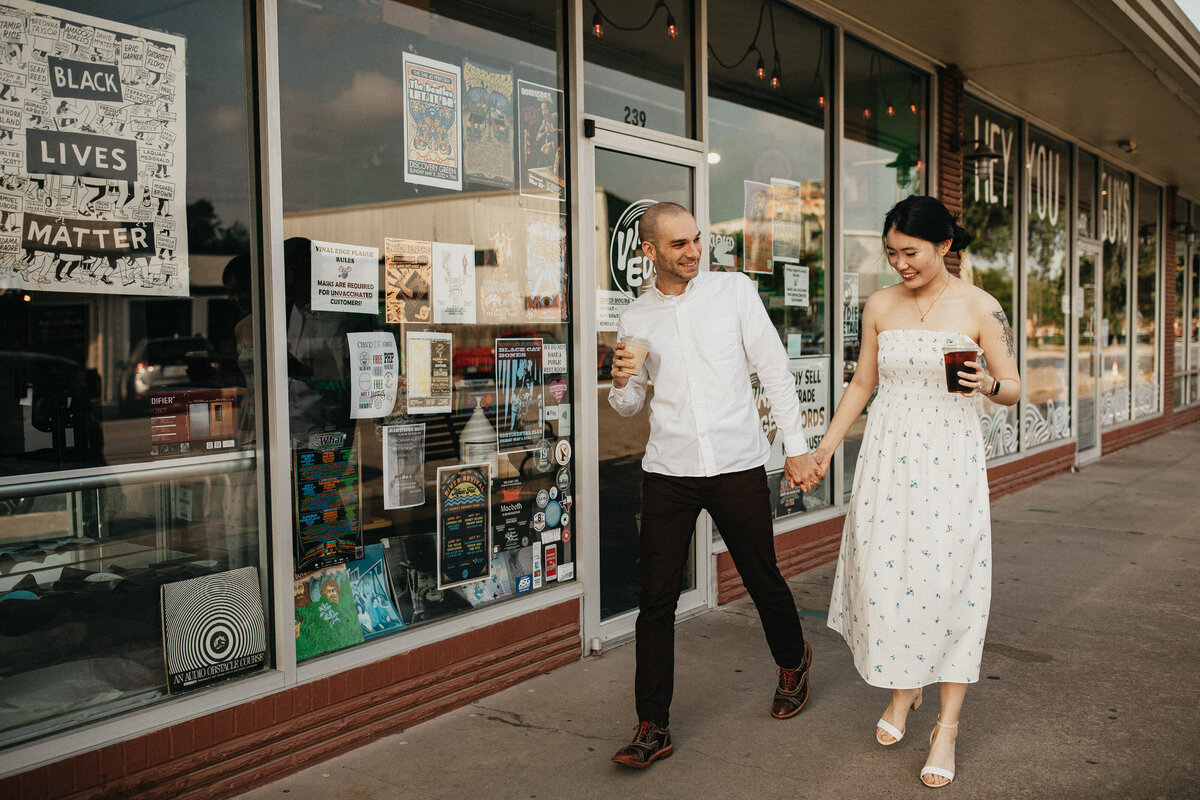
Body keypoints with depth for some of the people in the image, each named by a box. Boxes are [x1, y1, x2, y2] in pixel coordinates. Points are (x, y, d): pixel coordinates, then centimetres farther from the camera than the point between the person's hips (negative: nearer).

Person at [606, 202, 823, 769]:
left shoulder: (734, 290, 2)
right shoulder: (635, 319, 7)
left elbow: (774, 368, 2)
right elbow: (629, 408, 14)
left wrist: (797, 446, -1)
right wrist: (621, 382, -9)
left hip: (738, 466, -1)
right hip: (668, 472, 1)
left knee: (764, 579, 12)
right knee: (656, 599, -1)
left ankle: (793, 662, 42)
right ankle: (653, 727, 9)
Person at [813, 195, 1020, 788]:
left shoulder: (979, 308, -3)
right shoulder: (880, 306, 6)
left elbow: (1013, 388, 1)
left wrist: (987, 384, -21)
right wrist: (825, 447, 12)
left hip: (949, 459, -3)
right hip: (887, 456, 3)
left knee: (948, 581, -3)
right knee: (885, 575, 4)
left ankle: (947, 725, 9)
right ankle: (904, 690, 28)